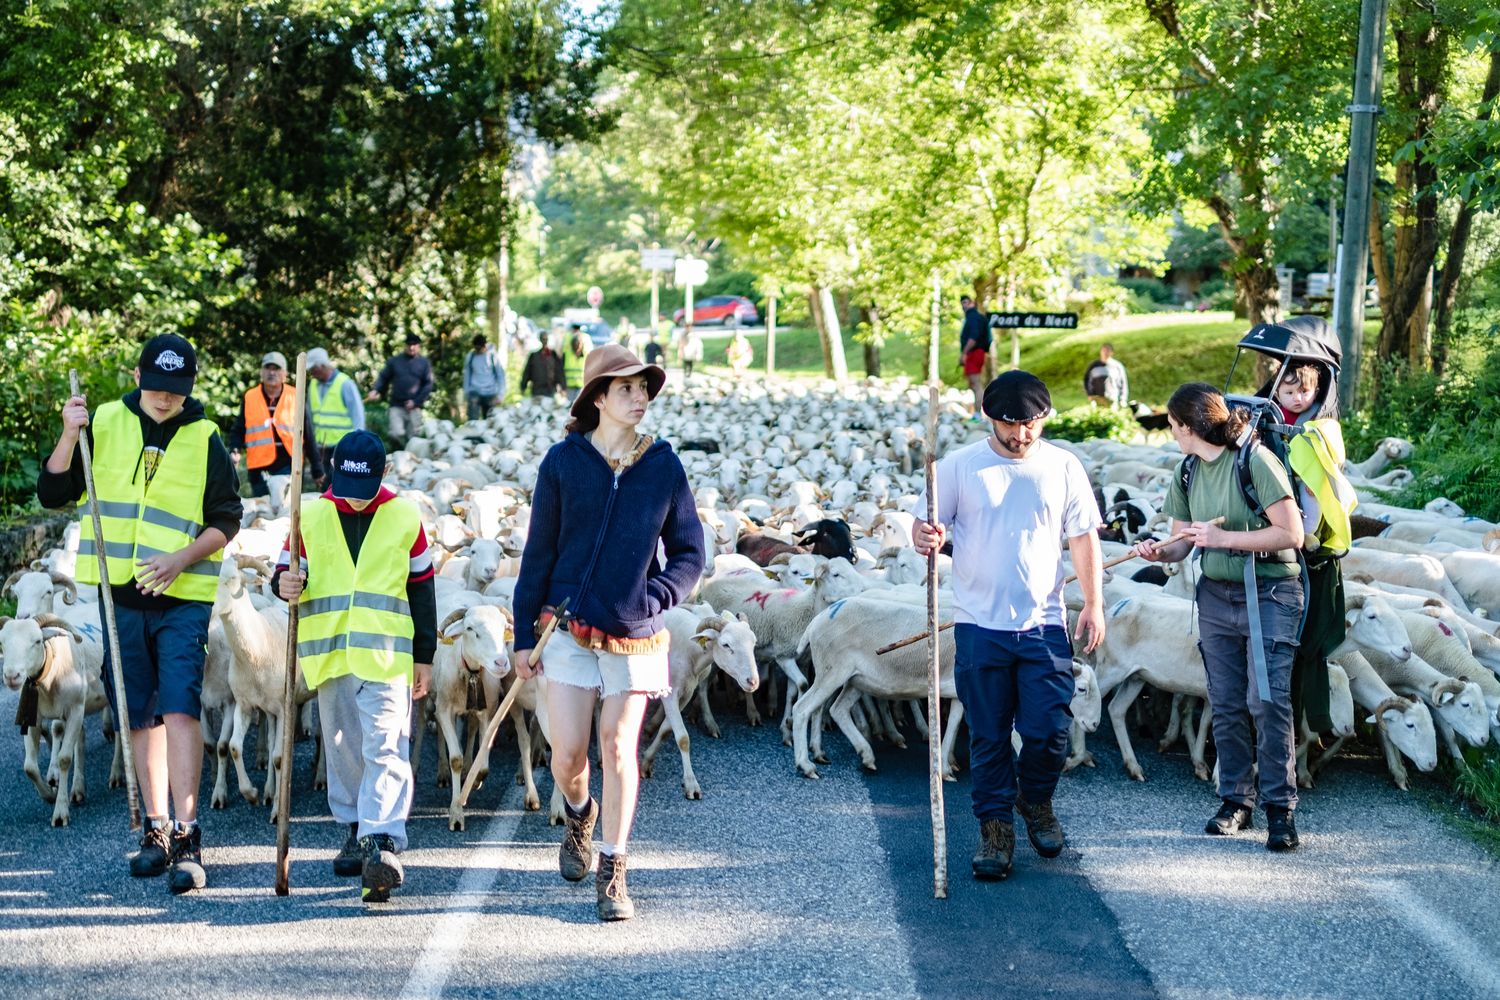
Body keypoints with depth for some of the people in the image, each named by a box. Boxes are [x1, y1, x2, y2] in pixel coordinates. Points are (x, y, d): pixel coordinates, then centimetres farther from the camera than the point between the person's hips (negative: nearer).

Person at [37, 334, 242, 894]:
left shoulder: (205, 439, -1)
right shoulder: (104, 423, 3)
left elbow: (226, 520, 0)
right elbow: (52, 494, 3)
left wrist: (182, 557, -16)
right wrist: (69, 437, -12)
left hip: (183, 598, -2)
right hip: (121, 596, 3)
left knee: (179, 707, -14)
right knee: (140, 716, 9)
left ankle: (186, 838, -13)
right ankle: (156, 829, 21)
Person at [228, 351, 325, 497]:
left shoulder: (295, 398, 2)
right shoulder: (250, 398, 4)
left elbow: (309, 436, 6)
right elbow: (238, 430, 11)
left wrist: (317, 469, 8)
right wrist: (234, 451, -9)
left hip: (287, 465, -1)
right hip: (259, 467, 2)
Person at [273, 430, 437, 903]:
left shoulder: (405, 516, 3)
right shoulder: (311, 516, 5)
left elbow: (421, 588, 8)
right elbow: (287, 571, 12)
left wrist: (424, 656, 8)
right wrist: (286, 585, -14)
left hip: (387, 653, -3)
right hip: (329, 652, 3)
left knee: (385, 747, -15)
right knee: (343, 748, 11)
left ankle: (382, 843, -24)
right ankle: (356, 829, 26)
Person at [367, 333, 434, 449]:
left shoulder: (424, 363, 7)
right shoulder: (395, 361, 10)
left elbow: (428, 385, 2)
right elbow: (384, 378, 10)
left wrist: (416, 401, -8)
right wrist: (375, 391, -9)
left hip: (414, 408, 0)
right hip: (397, 406, 0)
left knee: (413, 437, 1)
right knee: (396, 433, -15)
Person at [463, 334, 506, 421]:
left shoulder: (493, 356, -4)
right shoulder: (470, 356, 1)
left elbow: (500, 375, 0)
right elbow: (467, 375, 11)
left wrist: (500, 394, -5)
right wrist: (466, 393, 10)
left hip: (490, 394, 0)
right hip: (474, 393, 0)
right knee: (473, 420, -14)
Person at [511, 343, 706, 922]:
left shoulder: (664, 466, 0)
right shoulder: (563, 462, -2)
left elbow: (689, 554, 6)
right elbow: (538, 553, 3)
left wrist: (653, 598, -10)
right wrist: (524, 635, 2)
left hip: (634, 636, 0)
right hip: (569, 630, 0)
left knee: (619, 750, 1)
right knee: (568, 754, -1)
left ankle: (612, 873, 13)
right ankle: (580, 814, 34)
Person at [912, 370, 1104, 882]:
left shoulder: (1063, 466, 5)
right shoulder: (960, 465, 1)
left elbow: (1083, 537, 10)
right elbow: (928, 527, 2)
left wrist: (1093, 603, 5)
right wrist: (926, 537, -22)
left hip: (1044, 624, 1)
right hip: (980, 625, -1)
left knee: (1049, 730, -1)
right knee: (988, 736, 4)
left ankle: (1035, 800, 28)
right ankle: (995, 828, 16)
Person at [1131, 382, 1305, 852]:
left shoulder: (1256, 461, -15)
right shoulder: (1187, 472, 6)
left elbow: (1292, 534, -18)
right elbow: (1182, 542, 11)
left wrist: (1224, 538, -21)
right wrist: (1158, 552, -12)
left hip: (1269, 596, -6)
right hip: (1216, 597, 6)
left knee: (1268, 702, -12)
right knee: (1226, 705, 8)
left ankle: (1280, 808, -4)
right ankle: (1235, 800, 18)